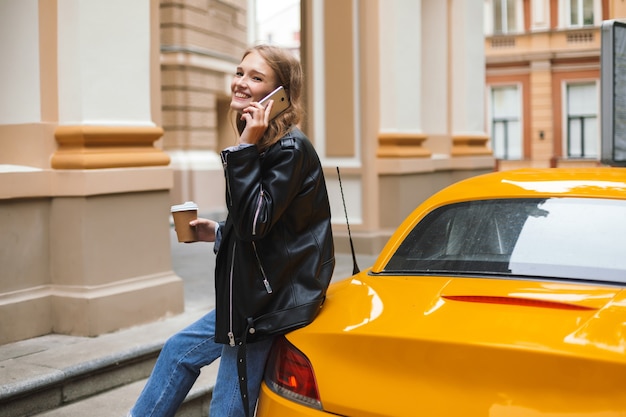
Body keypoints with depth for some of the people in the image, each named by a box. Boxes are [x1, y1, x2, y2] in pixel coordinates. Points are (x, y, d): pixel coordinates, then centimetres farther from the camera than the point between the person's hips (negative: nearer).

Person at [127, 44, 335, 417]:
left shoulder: (291, 149, -17)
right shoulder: (263, 147, 12)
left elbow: (255, 223, -25)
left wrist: (246, 148, -24)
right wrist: (218, 232, 10)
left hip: (275, 300, -10)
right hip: (254, 294, 10)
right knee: (179, 351, 19)